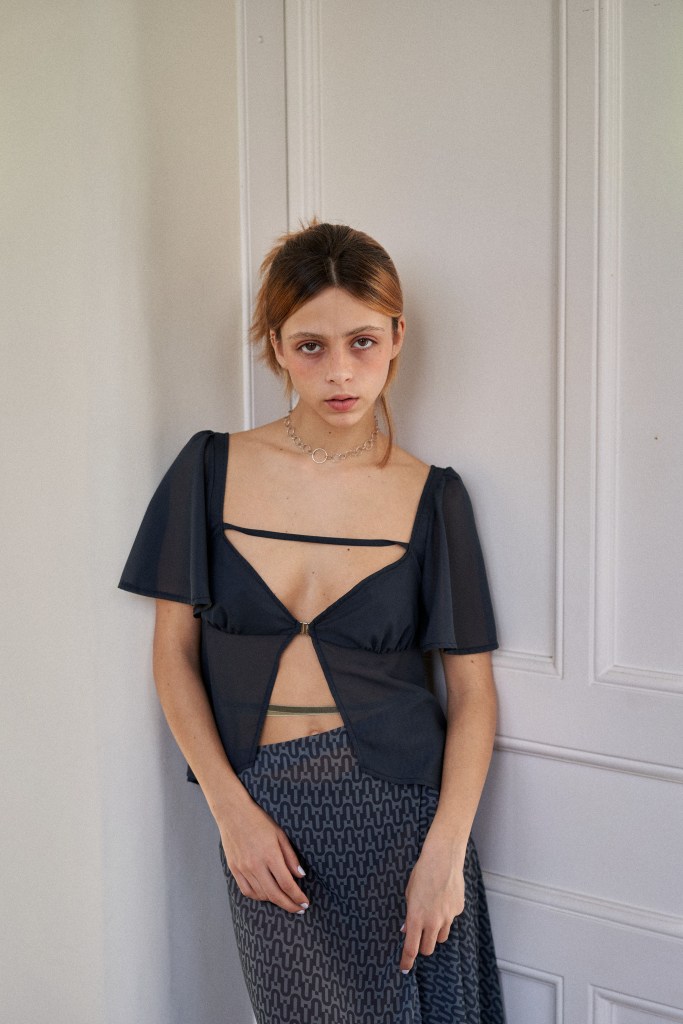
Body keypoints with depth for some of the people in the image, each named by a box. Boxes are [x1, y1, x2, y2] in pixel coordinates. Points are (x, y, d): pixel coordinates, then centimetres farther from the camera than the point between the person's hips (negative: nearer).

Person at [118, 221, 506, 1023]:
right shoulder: (212, 469, -2)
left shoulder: (430, 497, -3)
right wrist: (232, 810, -7)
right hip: (262, 805, 1)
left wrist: (445, 853, -11)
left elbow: (472, 689, -2)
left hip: (396, 802, 0)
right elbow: (175, 655, 1)